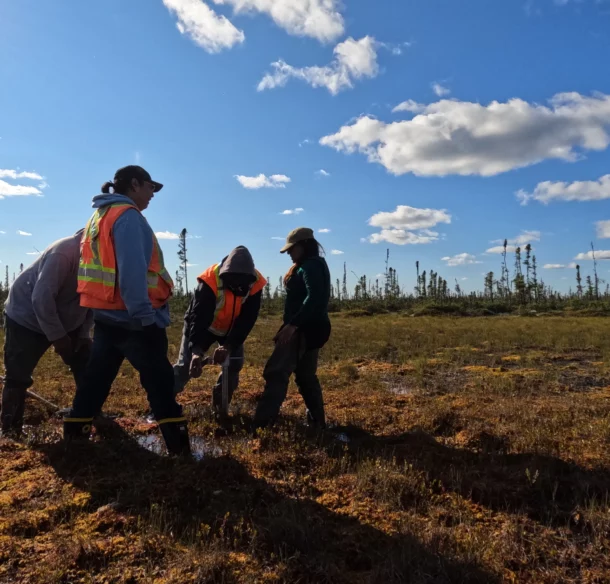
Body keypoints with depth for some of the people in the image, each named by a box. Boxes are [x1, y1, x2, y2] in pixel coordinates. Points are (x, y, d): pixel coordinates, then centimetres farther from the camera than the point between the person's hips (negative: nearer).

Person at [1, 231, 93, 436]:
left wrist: (83, 334, -7)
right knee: (17, 377, -1)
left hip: (67, 321, 7)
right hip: (26, 318, -6)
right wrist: (57, 336, -27)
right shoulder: (64, 252, -33)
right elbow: (42, 298, -33)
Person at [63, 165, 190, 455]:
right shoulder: (127, 216, -11)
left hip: (106, 315, 9)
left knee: (96, 379, 15)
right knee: (160, 383, -3)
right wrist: (146, 316, -23)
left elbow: (107, 267, 17)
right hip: (132, 319, -9)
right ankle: (179, 448, 1)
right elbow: (132, 271, -21)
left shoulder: (99, 217, 18)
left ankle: (73, 435, 23)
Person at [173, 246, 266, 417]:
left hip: (231, 328, 4)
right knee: (185, 365, -6)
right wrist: (196, 351, -54)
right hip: (202, 326, -3)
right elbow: (198, 317, -42)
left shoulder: (255, 283, -27)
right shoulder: (210, 281, -38)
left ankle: (220, 406, 15)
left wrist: (229, 346, -38)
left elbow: (247, 320, -26)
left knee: (234, 364, -2)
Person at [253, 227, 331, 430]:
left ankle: (261, 424, -17)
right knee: (306, 375, 15)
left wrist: (292, 324, -27)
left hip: (304, 328, -11)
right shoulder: (314, 265, 20)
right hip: (310, 328, 11)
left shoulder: (310, 266, -11)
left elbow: (314, 298, -24)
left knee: (276, 372, -14)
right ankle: (317, 421, 20)